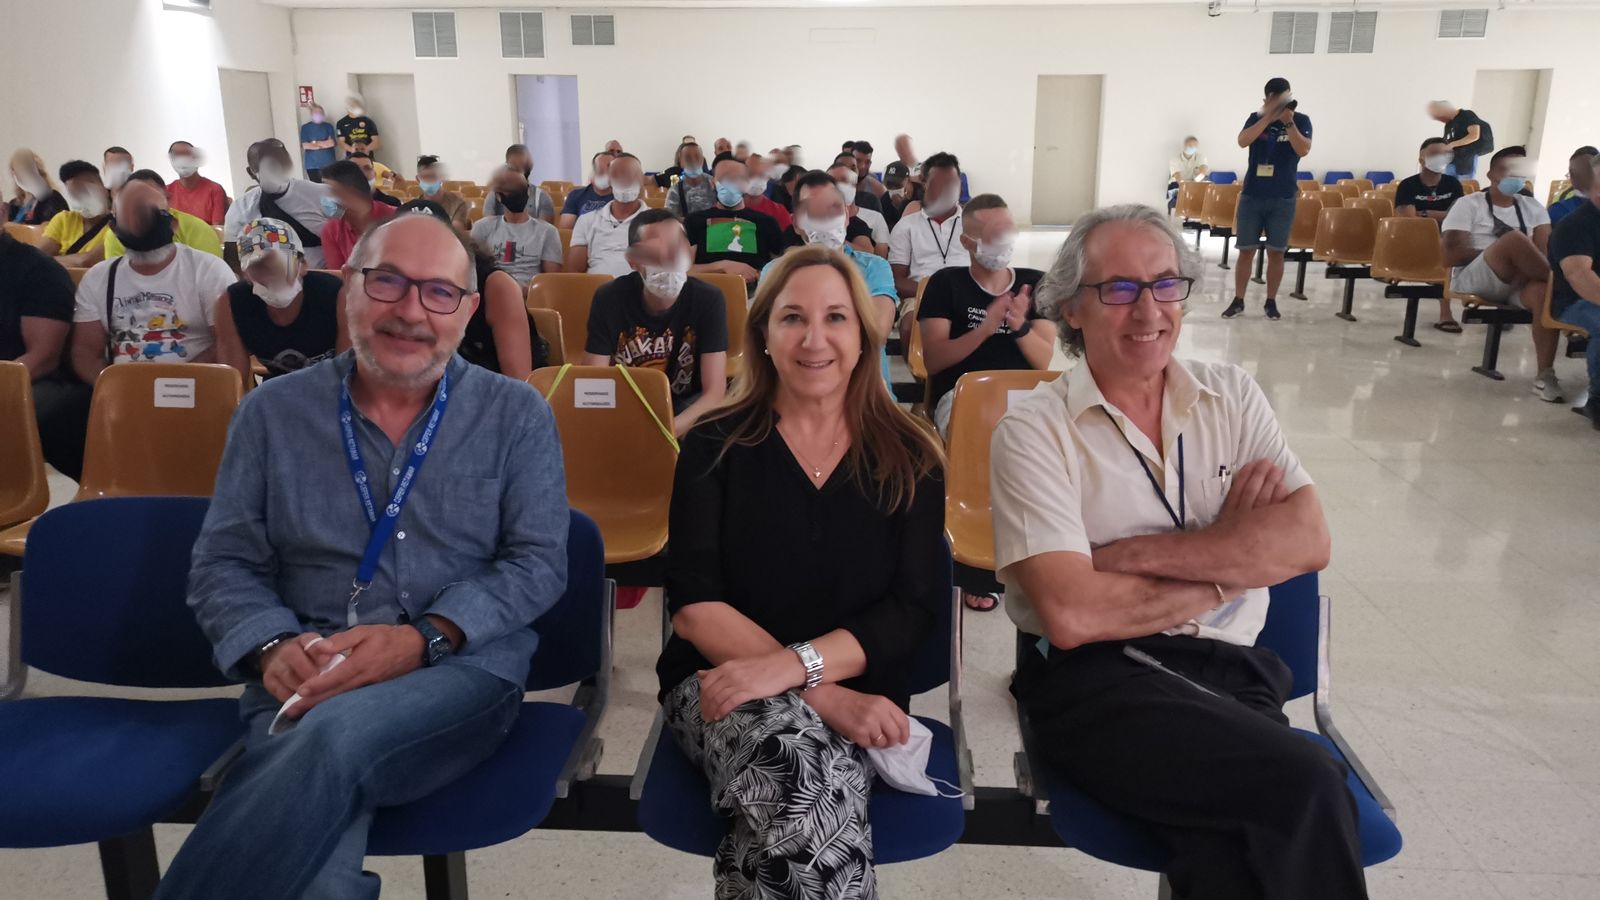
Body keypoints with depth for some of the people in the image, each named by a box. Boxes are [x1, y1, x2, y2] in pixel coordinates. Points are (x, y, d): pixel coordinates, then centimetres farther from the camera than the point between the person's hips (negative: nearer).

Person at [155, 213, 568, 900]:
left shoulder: (516, 415, 6)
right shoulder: (273, 413, 10)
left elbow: (539, 561, 0)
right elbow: (223, 564, 11)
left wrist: (425, 638, -15)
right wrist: (272, 648, -10)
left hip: (464, 667, 0)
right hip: (305, 685, 0)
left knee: (337, 735, -35)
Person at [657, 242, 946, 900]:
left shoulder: (909, 461, 5)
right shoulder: (715, 447, 2)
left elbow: (913, 611, -4)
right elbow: (693, 608, -7)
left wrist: (791, 665, -21)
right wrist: (822, 696, -18)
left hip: (858, 698, 1)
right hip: (720, 685, -1)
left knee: (805, 796, -32)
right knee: (814, 789, -34)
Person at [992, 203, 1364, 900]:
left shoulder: (1231, 396, 12)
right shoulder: (1034, 429, -2)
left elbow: (1307, 541, -3)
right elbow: (1071, 617, -14)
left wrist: (1131, 553, -11)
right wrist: (1229, 561, -2)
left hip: (1233, 669, 3)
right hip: (1095, 678, -3)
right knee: (1309, 787, -26)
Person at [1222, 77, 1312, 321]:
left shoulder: (1301, 120, 2)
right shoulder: (1256, 118, 4)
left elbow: (1303, 150, -13)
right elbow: (1242, 141, -15)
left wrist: (1288, 122, -20)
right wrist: (1268, 118, -21)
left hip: (1283, 198, 0)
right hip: (1252, 196, 0)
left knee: (1276, 252, 3)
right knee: (1246, 250, 2)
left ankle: (1271, 302, 13)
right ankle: (1238, 301, 10)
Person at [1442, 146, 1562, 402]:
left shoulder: (1532, 207, 19)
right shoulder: (1469, 204, 6)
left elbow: (1543, 253, 5)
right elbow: (1451, 256, -5)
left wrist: (1514, 258, -16)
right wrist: (1496, 252, -9)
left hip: (1518, 282, 4)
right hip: (1471, 280, -3)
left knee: (1544, 291, -35)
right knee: (1515, 239, -33)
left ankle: (1545, 374, -34)